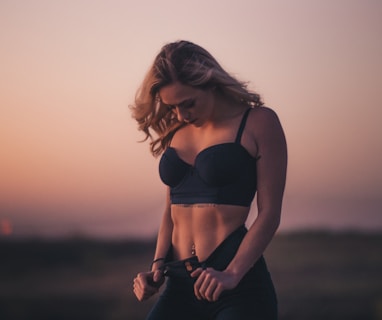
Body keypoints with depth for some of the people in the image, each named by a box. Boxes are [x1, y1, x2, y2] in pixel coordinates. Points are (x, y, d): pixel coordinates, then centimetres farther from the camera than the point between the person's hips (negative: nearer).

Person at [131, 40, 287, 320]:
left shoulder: (258, 122, -2)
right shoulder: (176, 132, 14)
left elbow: (269, 213, -7)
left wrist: (231, 274, -18)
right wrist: (158, 266, 4)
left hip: (238, 286, -5)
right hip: (180, 285, 5)